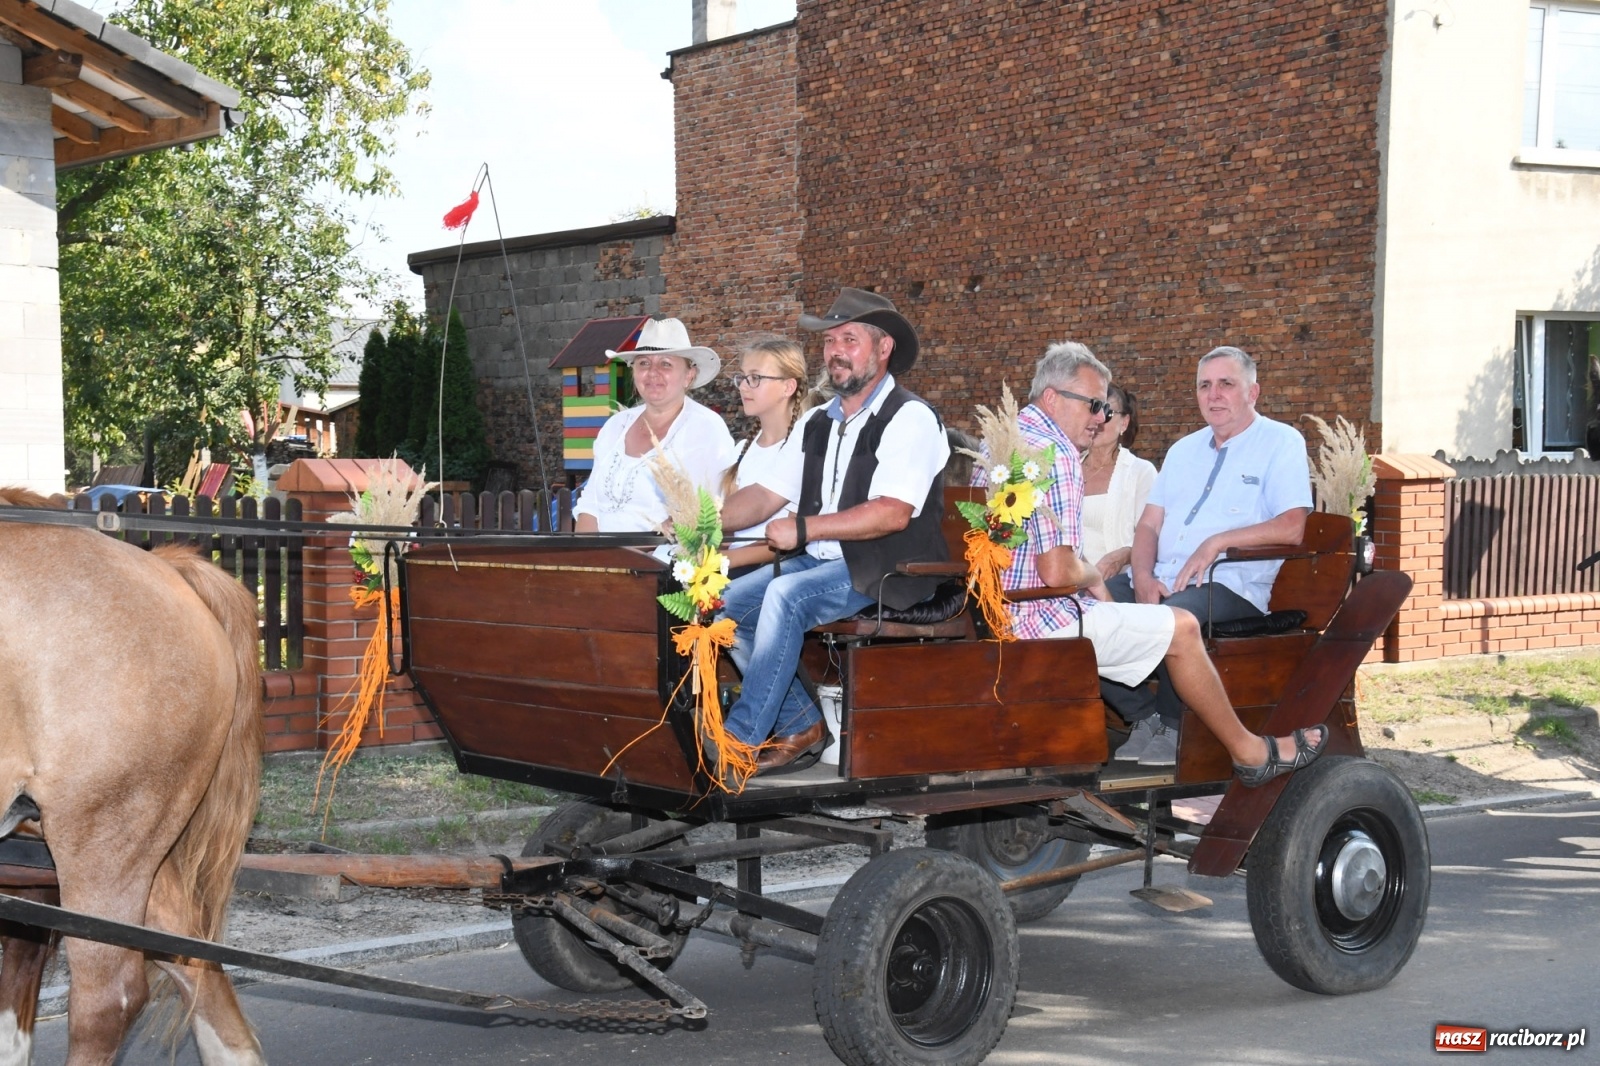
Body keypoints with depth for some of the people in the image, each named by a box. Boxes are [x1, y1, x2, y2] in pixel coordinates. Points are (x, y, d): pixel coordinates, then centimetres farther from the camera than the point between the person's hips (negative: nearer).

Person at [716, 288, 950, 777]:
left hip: (886, 572, -8)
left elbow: (892, 513, -22)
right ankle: (802, 728, -3)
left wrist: (804, 529, -23)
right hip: (822, 563, 8)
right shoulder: (816, 422, 16)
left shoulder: (909, 419, -10)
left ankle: (739, 740, -25)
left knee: (785, 596, -30)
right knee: (729, 603, -9)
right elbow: (766, 495, 14)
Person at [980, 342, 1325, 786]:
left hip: (993, 615, 10)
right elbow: (1058, 572, -23)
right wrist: (1094, 577, -2)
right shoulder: (1054, 454, -17)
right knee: (1180, 628, -1)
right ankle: (1250, 752, 10)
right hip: (1038, 618, -10)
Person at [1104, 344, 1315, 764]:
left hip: (1230, 584, -6)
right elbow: (1149, 525, 17)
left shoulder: (1281, 443, 4)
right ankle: (1143, 715, -9)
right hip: (1160, 580, 7)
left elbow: (1292, 526, -10)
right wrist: (1143, 577, -4)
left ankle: (1171, 724, -15)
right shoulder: (1184, 450, 24)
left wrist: (1218, 542, -18)